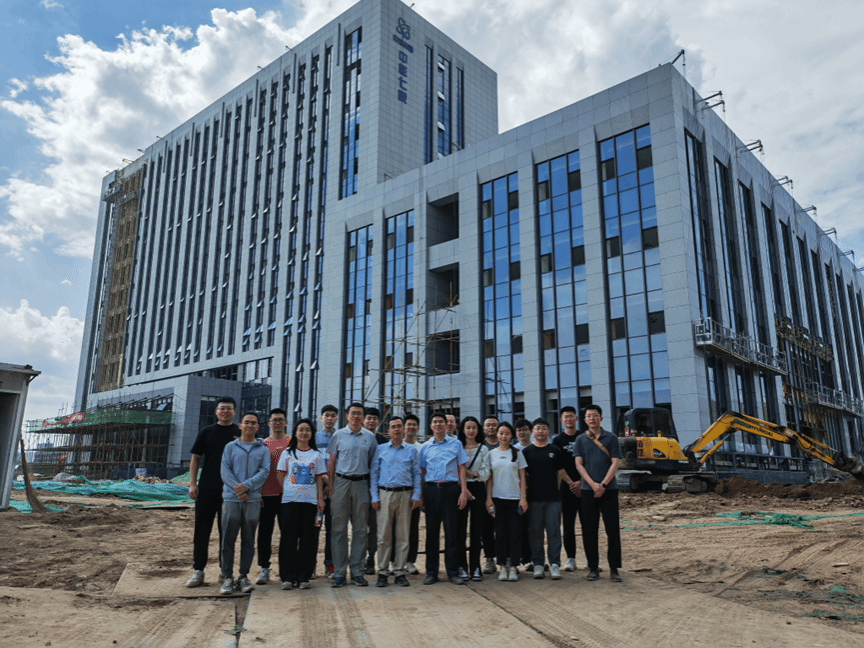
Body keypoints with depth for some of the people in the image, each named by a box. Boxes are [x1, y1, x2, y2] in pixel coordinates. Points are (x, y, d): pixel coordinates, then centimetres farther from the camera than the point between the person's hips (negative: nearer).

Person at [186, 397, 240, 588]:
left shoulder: (240, 434, 6)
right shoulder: (206, 432, 7)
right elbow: (195, 458, 8)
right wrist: (192, 483, 0)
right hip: (206, 489, 0)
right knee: (202, 529, 2)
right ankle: (198, 571, 12)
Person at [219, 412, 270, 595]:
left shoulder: (263, 450, 10)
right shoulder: (230, 447, 9)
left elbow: (264, 471, -1)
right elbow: (225, 470, 0)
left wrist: (247, 485, -15)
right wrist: (237, 489, -13)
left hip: (253, 500, 1)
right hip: (231, 498, -1)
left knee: (248, 540, 5)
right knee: (228, 538, 1)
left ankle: (244, 576, 13)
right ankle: (227, 576, 10)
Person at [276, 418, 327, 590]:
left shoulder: (317, 454, 9)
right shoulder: (288, 452, 8)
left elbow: (319, 478, 7)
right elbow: (280, 474, 7)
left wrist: (320, 498, 1)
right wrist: (287, 491, 1)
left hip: (310, 500, 1)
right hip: (290, 500, -1)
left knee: (308, 538, 1)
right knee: (289, 537, -1)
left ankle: (304, 576, 9)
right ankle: (287, 577, 7)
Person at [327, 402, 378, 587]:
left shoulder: (370, 437, 7)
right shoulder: (338, 435, 4)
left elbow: (373, 462, 10)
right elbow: (331, 463, 5)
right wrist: (330, 488, 0)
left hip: (361, 483, 1)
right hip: (341, 482, -1)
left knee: (361, 529, 5)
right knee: (339, 529, 1)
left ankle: (357, 571, 14)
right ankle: (339, 572, 9)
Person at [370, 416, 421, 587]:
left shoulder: (411, 450, 11)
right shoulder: (380, 450, 10)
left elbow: (417, 474, 10)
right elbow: (374, 473, 8)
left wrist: (416, 496, -1)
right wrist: (375, 497, -1)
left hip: (405, 494, 1)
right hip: (385, 494, -1)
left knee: (403, 534, 3)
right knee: (384, 534, -1)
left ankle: (399, 572, 11)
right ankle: (382, 572, 8)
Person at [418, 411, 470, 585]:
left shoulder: (456, 444, 7)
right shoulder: (425, 447, 11)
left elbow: (461, 469, 5)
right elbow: (422, 472, 12)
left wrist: (464, 491, -3)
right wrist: (420, 494, 5)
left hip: (450, 488, -1)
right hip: (431, 489, 2)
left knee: (451, 531, 1)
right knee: (432, 531, 5)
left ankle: (453, 572, 10)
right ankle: (431, 572, 15)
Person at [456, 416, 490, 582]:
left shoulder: (484, 449, 9)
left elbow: (486, 473, 3)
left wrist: (471, 474, -14)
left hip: (478, 489, 2)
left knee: (477, 529, 3)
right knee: (461, 529, -2)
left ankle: (475, 567, 11)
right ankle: (462, 567, 7)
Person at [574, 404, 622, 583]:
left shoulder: (611, 438, 5)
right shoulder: (581, 439, 7)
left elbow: (615, 463, -2)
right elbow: (579, 464, 2)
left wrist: (603, 484, -12)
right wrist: (592, 484, -11)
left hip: (609, 489, -1)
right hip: (588, 490, 1)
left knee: (613, 529, 0)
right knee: (589, 530, 4)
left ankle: (614, 568, 9)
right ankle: (593, 568, 13)